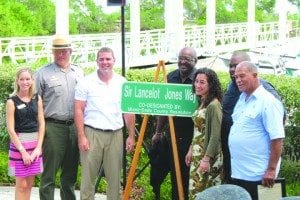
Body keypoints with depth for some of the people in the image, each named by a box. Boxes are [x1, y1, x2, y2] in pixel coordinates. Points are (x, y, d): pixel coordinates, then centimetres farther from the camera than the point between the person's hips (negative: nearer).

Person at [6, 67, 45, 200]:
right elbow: (10, 129, -10)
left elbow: (41, 123, 5)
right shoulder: (12, 101, -7)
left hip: (35, 142, 4)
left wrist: (38, 147, -4)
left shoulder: (37, 99, 5)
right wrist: (23, 151, -14)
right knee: (21, 185, -2)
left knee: (30, 184, 9)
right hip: (19, 142, -4)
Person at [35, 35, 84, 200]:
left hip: (75, 127, 5)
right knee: (49, 172, -4)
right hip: (53, 128, -4)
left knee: (70, 171, 12)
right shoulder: (43, 73, 0)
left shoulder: (79, 73, 14)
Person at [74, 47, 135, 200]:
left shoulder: (122, 83, 7)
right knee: (88, 176, -1)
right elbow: (78, 111, -2)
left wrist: (131, 136, 5)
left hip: (115, 134, 3)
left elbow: (128, 111, 10)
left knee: (115, 177, 7)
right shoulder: (86, 82, 0)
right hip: (92, 133, -2)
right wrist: (81, 137, -9)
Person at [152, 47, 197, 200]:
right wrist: (158, 131, 16)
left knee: (188, 174, 2)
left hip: (191, 136, -5)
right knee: (174, 172, 12)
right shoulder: (171, 77, 6)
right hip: (173, 134, 5)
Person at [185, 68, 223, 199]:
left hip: (208, 155, -9)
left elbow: (216, 136, -20)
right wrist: (191, 151, 20)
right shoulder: (202, 103, 12)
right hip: (198, 154, 9)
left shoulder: (213, 105, -16)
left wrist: (207, 159, -22)